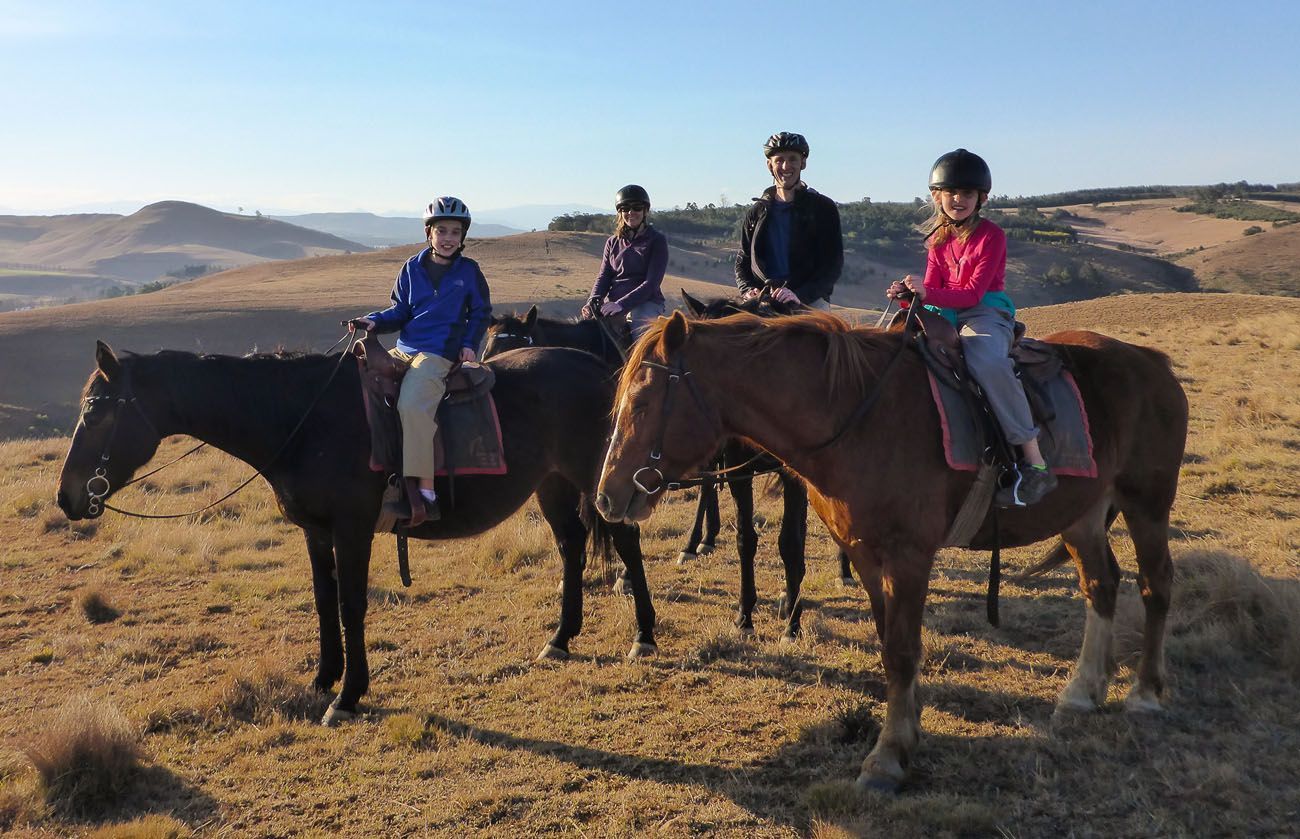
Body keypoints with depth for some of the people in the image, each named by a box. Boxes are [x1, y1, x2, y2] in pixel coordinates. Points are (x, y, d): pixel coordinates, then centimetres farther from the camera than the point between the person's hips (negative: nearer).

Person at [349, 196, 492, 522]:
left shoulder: (469, 270, 4)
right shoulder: (412, 268, 12)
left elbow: (481, 312, 11)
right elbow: (400, 311, 13)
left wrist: (469, 343, -3)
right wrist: (373, 322, -5)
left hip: (440, 353, -6)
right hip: (404, 348, 6)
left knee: (412, 404, -30)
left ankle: (425, 492, -27)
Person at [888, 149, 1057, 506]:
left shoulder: (991, 235, -5)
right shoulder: (938, 238, 15)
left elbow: (973, 292, -14)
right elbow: (932, 288, 10)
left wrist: (928, 294, -28)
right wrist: (909, 295, -13)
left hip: (986, 313, -7)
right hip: (945, 315, 8)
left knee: (987, 362, -38)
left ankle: (1036, 464, -36)